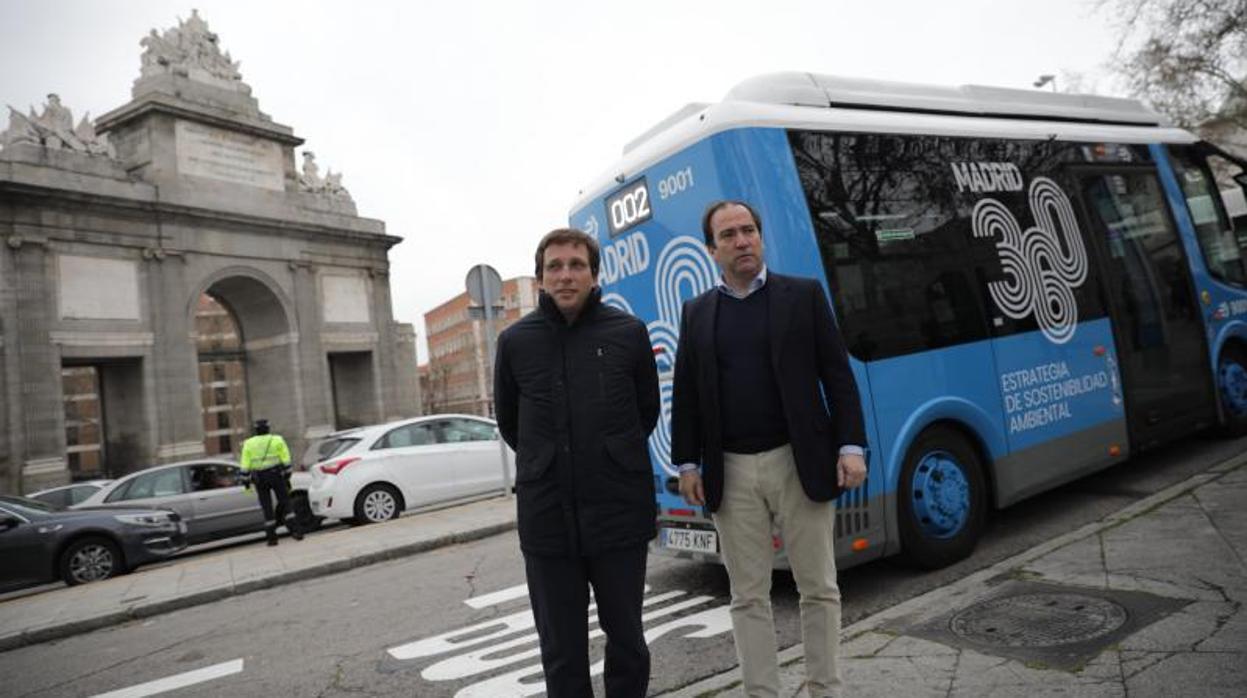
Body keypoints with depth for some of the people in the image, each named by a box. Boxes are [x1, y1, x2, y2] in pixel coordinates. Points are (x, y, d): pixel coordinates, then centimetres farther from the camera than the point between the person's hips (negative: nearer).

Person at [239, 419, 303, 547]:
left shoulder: (248, 444, 5)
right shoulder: (277, 440, 2)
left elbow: (245, 465, 0)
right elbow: (286, 460, -2)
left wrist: (246, 480, 5)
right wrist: (287, 478, 3)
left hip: (259, 479, 1)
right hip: (276, 475, -1)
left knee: (267, 508, 7)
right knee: (285, 504, 5)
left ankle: (271, 537, 7)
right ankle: (295, 531, -5)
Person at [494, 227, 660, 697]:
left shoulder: (629, 333, -2)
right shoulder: (515, 341, 1)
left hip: (619, 511, 0)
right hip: (546, 518, 1)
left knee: (626, 638, 15)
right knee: (561, 651, 11)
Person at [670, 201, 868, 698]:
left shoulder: (804, 295, 3)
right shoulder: (696, 312, 8)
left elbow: (837, 375, 0)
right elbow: (685, 395, 9)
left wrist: (851, 445, -7)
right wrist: (687, 462, 4)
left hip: (799, 462, -1)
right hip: (731, 474, 2)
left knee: (818, 588, 9)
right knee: (748, 597, 9)